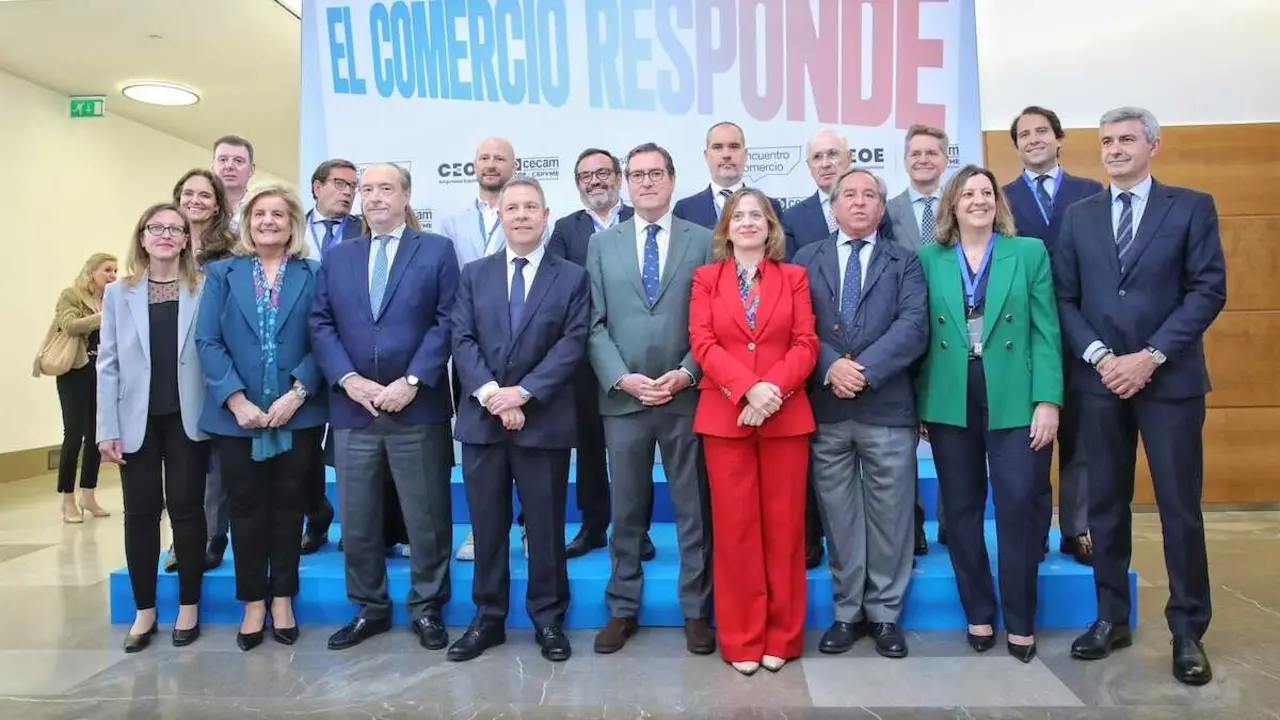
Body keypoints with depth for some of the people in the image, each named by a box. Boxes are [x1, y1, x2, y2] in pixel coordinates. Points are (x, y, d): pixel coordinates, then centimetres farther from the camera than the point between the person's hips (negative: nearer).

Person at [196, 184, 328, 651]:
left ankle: (282, 600, 21)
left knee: (288, 506, 8)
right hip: (236, 414, 1)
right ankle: (253, 603, 20)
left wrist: (297, 393, -15)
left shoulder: (313, 274, 5)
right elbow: (207, 341, -1)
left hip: (297, 413, -1)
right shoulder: (222, 273, 8)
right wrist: (236, 399, -12)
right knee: (246, 507, 8)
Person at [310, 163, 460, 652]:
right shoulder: (336, 257, 14)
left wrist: (411, 382, -14)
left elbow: (447, 322, -5)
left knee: (426, 517, 5)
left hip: (418, 407, -3)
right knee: (356, 520, 10)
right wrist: (349, 379, -8)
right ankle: (369, 608, 26)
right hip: (351, 409, 3)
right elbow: (321, 325, 7)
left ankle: (426, 609, 20)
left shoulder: (437, 250, 4)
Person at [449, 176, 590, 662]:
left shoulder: (572, 277, 4)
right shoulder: (474, 275, 12)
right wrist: (489, 393, -14)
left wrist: (523, 392, -15)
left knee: (546, 526, 6)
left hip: (543, 421, -2)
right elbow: (462, 340, 2)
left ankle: (548, 619, 19)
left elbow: (573, 344, -6)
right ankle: (488, 618, 23)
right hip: (482, 418, 2)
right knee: (487, 525, 10)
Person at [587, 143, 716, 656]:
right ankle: (622, 609, 25)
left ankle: (695, 611, 21)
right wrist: (623, 379, -10)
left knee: (693, 510, 8)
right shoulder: (602, 245, 9)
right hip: (622, 398, 1)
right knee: (627, 512, 11)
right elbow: (595, 324, 3)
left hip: (687, 397, -1)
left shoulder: (703, 241, 4)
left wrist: (685, 374, -13)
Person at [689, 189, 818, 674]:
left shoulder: (794, 277, 10)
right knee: (734, 527, 3)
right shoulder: (706, 278, 9)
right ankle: (741, 640, 14)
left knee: (783, 525, 5)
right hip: (724, 415, 0)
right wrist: (749, 388, -17)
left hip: (786, 416, 1)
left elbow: (806, 344, 1)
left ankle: (781, 638, 18)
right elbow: (703, 344, -3)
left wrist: (773, 388, -16)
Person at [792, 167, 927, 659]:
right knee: (838, 515, 8)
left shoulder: (904, 262, 9)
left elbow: (913, 327, -6)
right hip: (824, 408, 1)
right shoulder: (806, 259, 11)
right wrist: (831, 366, -16)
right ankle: (847, 612, 21)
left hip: (887, 407, 0)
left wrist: (865, 370, -17)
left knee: (889, 515, 5)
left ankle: (885, 614, 20)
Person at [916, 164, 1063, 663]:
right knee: (962, 510, 8)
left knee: (1019, 510, 0)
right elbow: (919, 334, 5)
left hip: (1014, 403, -1)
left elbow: (1046, 332, 0)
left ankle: (1020, 622, 15)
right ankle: (978, 614, 23)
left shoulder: (1030, 252, 5)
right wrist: (921, 403, 1)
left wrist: (1048, 400, -8)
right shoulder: (928, 259, 6)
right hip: (950, 405, 1)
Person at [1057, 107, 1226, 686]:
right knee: (1105, 504, 8)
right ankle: (1112, 618, 21)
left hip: (1170, 379, -2)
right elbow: (1064, 297, 5)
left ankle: (1188, 632, 16)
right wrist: (1099, 356, -9)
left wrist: (1151, 356, -14)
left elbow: (1209, 290, -5)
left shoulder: (1192, 207, 3)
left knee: (1180, 508, 2)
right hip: (1099, 379, 3)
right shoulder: (1079, 216, 10)